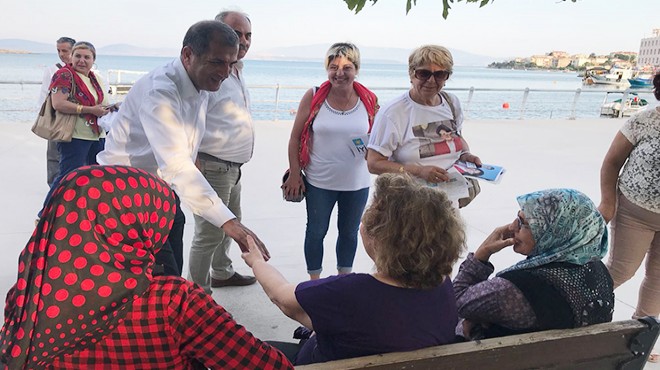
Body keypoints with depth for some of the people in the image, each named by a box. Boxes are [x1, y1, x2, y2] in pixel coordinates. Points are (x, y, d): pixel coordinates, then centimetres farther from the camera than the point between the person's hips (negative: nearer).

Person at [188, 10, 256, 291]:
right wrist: (194, 165, -24)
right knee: (209, 234, -1)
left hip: (233, 168, 10)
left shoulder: (237, 72, 12)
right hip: (212, 168, -10)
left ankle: (221, 273, 42)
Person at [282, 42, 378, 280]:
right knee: (316, 231, 12)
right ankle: (314, 282, 32)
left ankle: (344, 277, 40)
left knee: (349, 232, 18)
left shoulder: (369, 100, -5)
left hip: (356, 182, 2)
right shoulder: (313, 97, -9)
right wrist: (294, 174, -5)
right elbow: (295, 138, -3)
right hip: (319, 182, -2)